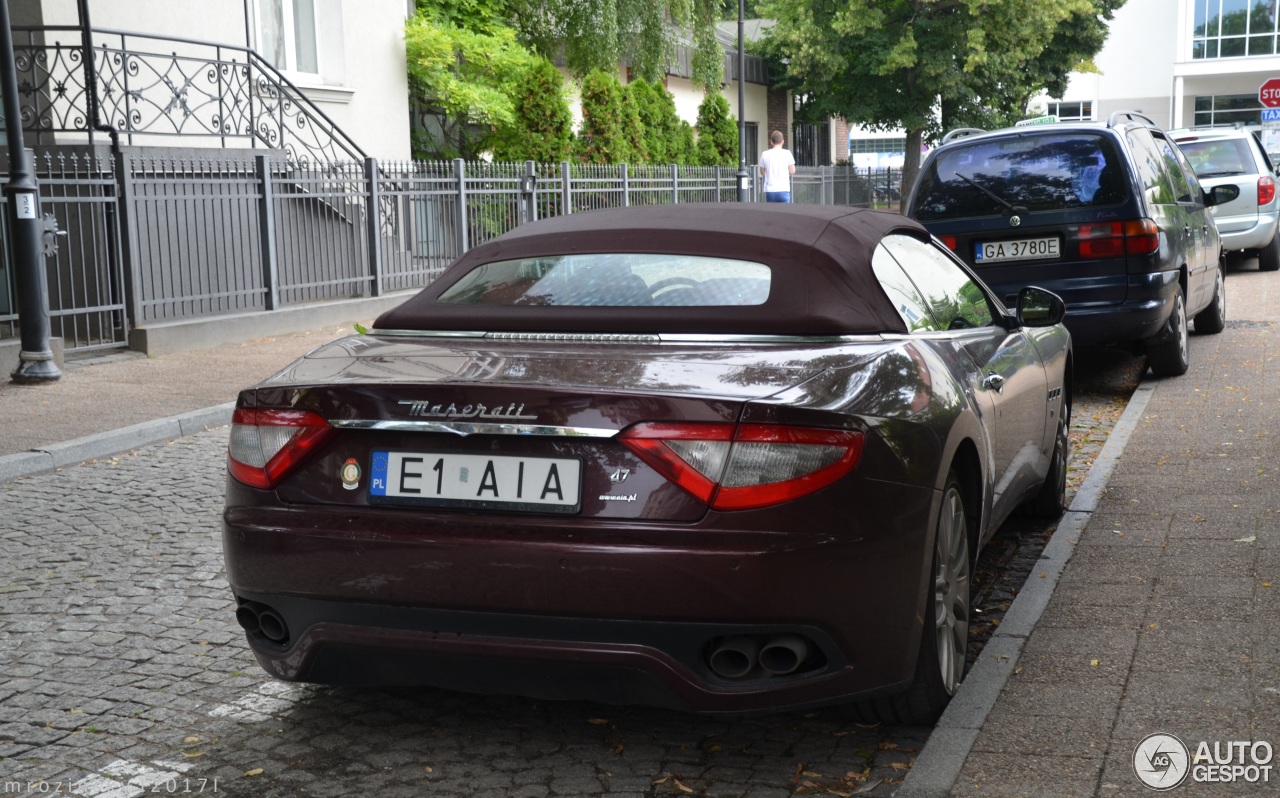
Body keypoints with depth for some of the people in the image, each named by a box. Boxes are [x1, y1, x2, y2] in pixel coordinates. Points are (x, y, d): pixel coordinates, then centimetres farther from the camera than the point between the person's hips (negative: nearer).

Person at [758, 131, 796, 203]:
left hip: (770, 190, 2)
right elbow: (792, 171, 5)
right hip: (783, 189, -2)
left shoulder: (765, 154, 1)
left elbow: (762, 172, 9)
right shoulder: (787, 153, -2)